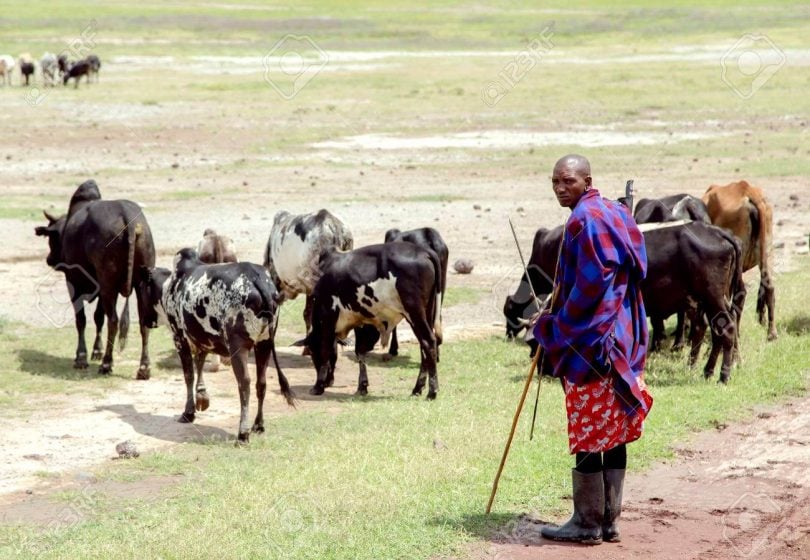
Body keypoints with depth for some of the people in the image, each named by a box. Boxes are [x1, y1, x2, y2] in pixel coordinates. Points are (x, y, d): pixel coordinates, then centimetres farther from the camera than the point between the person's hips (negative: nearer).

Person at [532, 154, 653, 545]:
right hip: (621, 338, 10)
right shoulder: (614, 213, 14)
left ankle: (587, 524, 3)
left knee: (588, 435, -3)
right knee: (613, 432, 11)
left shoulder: (584, 220, -16)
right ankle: (609, 520, 16)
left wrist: (558, 328, -12)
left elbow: (590, 284, -22)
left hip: (590, 340, -10)